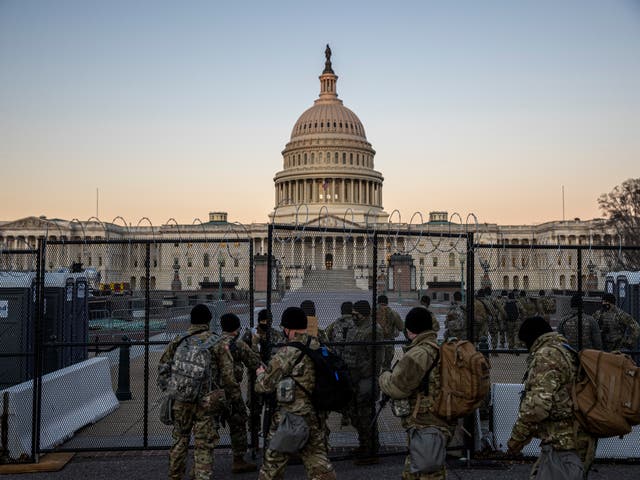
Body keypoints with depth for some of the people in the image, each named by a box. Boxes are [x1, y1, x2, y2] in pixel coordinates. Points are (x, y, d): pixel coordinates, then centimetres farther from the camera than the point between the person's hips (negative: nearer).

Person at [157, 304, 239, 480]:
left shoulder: (178, 341, 5)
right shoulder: (216, 343, -6)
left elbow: (163, 367, 10)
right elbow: (228, 373, -7)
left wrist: (168, 390, 17)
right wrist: (235, 394, 3)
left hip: (181, 400, 4)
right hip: (206, 400, -4)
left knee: (179, 439, 19)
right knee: (204, 443, 2)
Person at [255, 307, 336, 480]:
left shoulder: (287, 353, -17)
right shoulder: (322, 348, 0)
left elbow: (264, 386, -9)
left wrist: (261, 373, 13)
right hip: (316, 418, 6)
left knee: (272, 465, 12)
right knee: (319, 464, 13)